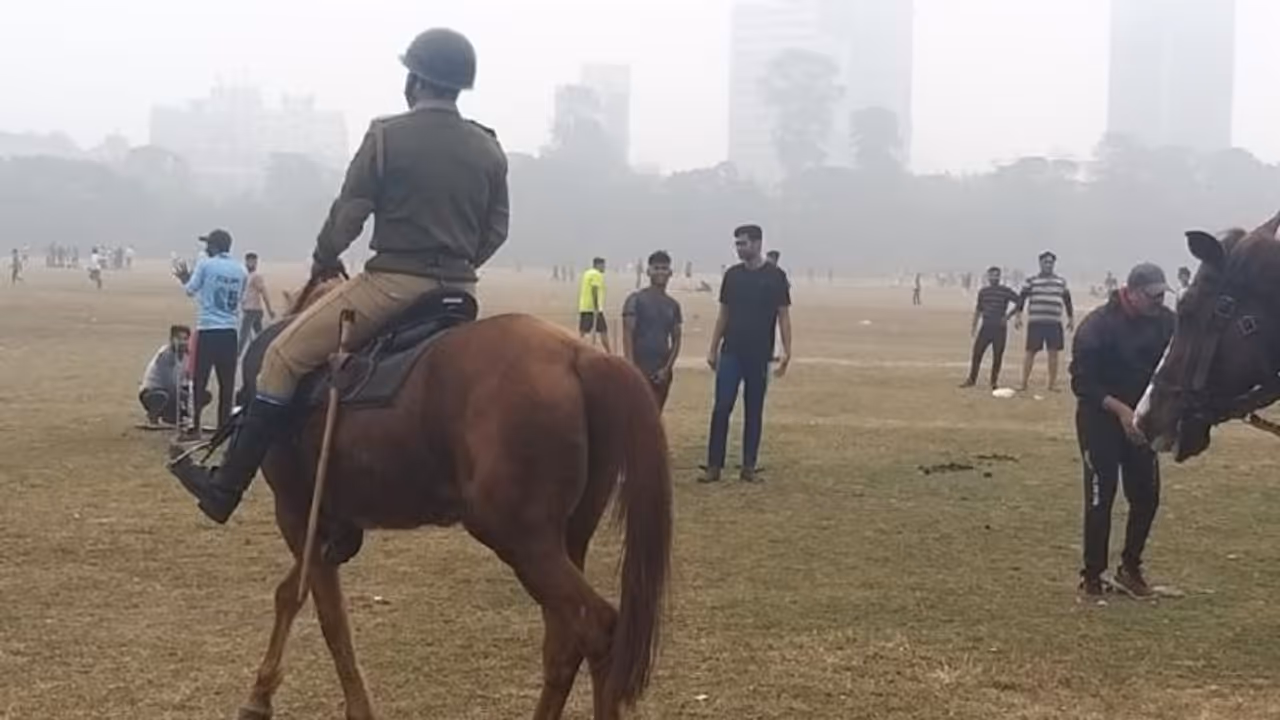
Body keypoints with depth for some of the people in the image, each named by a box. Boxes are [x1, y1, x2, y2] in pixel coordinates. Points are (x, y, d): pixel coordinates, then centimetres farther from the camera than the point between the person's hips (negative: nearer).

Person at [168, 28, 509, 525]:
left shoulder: (387, 136, -7)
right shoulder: (490, 150, 7)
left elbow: (348, 214, -5)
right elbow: (496, 231, 10)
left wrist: (322, 260, 12)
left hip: (394, 283, -6)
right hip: (459, 291, 6)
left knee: (284, 357, 2)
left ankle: (226, 487, 1)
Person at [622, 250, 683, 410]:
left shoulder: (673, 305, 12)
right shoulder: (636, 299, -4)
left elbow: (676, 340, 12)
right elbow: (627, 335, -9)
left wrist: (667, 368, -2)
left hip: (662, 372, 6)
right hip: (639, 370, -5)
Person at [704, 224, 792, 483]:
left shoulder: (775, 276, -3)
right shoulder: (732, 275, 6)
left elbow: (783, 316, -2)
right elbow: (723, 314, 11)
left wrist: (787, 351, -9)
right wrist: (713, 349, 7)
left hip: (759, 355, -2)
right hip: (730, 352, 2)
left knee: (754, 411, 5)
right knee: (721, 408, -5)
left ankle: (749, 467, 11)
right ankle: (714, 465, -2)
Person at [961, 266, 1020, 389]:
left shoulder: (1005, 291, -3)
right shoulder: (983, 292, 10)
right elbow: (978, 309, 18)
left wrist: (1008, 315, -8)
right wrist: (974, 326, 15)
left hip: (1000, 328, -3)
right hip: (986, 327, 3)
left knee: (997, 356, 0)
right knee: (977, 352, -2)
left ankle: (994, 381, 11)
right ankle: (972, 379, 6)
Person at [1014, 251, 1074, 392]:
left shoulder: (1061, 282, 14)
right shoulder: (1031, 281, 6)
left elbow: (1067, 301, 19)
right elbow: (1022, 299, 2)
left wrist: (1071, 318, 17)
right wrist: (1018, 316, -8)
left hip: (1054, 323, 2)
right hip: (1035, 322, -2)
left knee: (1053, 352, 0)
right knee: (1031, 352, -2)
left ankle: (1052, 384, 7)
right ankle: (1024, 383, 2)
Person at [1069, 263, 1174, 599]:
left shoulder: (1166, 322, -5)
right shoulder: (1098, 325, -19)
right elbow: (1082, 382, -18)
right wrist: (1120, 409, -27)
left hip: (1142, 420, 5)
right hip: (1100, 420, -5)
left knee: (1146, 496, 6)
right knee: (1100, 498, -2)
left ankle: (1130, 568, 25)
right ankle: (1092, 575, 11)